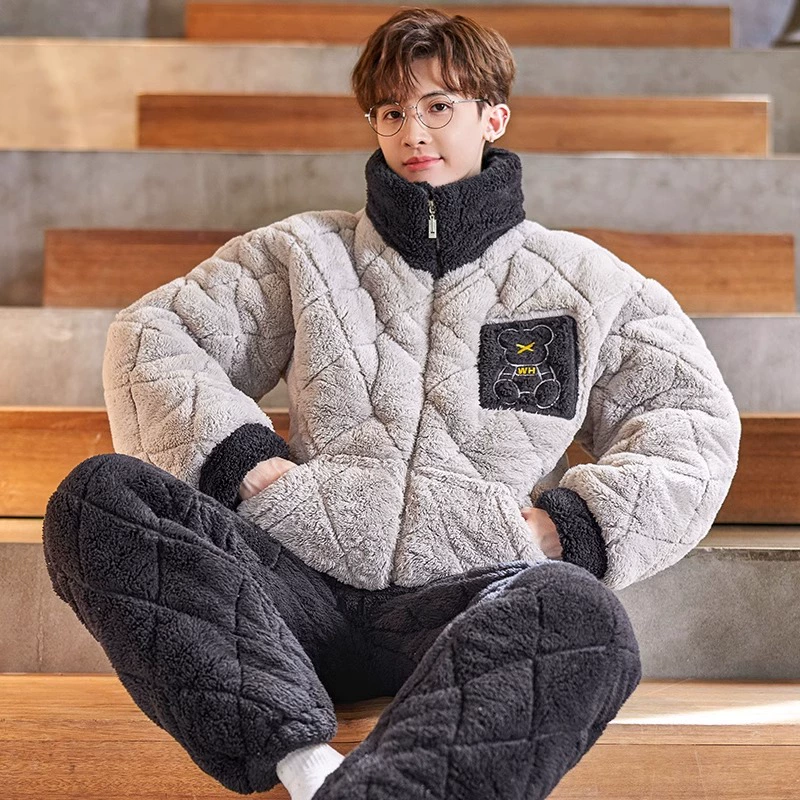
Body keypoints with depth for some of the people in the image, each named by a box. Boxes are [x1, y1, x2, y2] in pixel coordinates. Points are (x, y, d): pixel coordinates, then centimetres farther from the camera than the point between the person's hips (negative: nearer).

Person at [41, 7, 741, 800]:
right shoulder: (305, 253, 21)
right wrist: (237, 454, 0)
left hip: (461, 601, -1)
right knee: (99, 495, -24)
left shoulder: (580, 280, 19)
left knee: (585, 616, -36)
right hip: (301, 585, 2)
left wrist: (573, 523, 0)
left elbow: (696, 417, 16)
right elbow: (153, 335, 18)